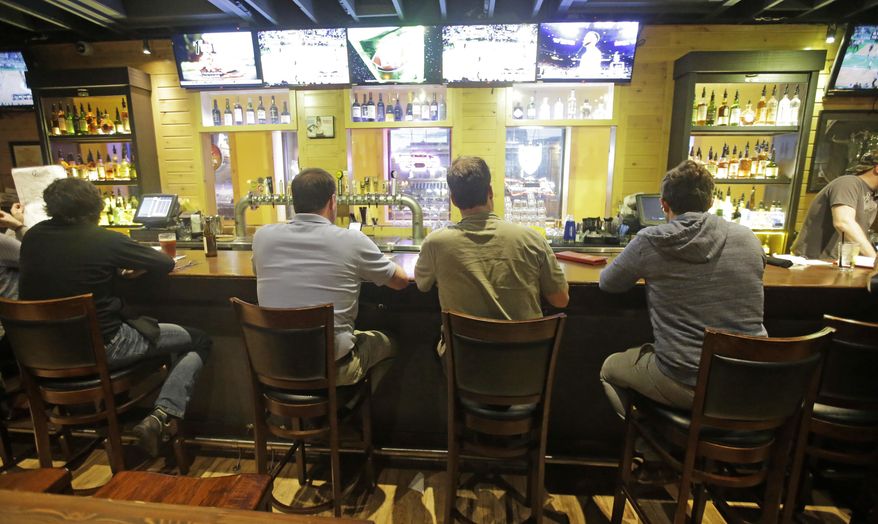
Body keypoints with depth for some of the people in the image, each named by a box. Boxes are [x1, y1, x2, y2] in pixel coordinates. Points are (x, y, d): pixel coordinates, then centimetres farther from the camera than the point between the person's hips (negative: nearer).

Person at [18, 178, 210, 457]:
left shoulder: (33, 236, 1)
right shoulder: (105, 240, -16)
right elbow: (166, 263, -7)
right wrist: (140, 264, 13)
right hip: (102, 347, -7)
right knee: (199, 341, 5)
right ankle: (163, 414, -11)